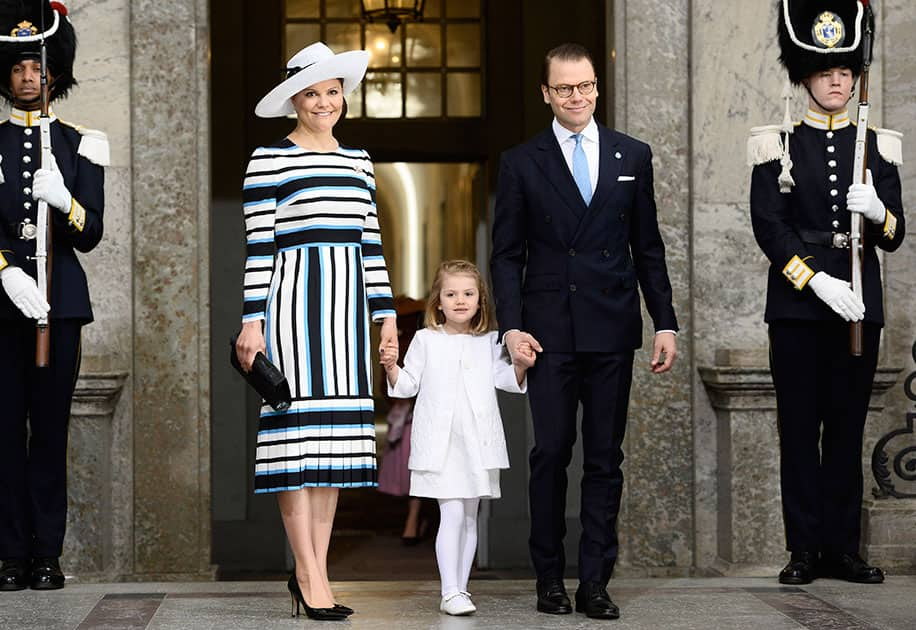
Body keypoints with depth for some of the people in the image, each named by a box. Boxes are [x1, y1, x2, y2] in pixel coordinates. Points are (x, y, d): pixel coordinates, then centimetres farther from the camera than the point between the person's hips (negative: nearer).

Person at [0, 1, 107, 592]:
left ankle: (48, 555, 5)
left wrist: (64, 201, -17)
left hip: (61, 297, 0)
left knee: (51, 428, 0)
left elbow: (90, 234, 4)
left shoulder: (79, 145, 9)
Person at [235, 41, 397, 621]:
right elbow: (258, 246, -5)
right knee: (299, 427, -7)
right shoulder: (270, 160, -2)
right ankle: (309, 575, -2)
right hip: (293, 293, -6)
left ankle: (315, 571, 11)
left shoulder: (358, 160, 15)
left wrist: (386, 313, 12)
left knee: (336, 438, 5)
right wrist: (252, 321, -10)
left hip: (345, 302, 6)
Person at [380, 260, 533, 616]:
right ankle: (450, 592, -11)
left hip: (478, 442, 4)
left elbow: (505, 379, 11)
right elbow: (408, 384, 6)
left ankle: (460, 587, 19)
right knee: (451, 514, -12)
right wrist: (391, 367, -12)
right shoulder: (426, 340, 4)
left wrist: (521, 365, -8)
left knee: (470, 517, 10)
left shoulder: (488, 342, 10)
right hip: (440, 444, -3)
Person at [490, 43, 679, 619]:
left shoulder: (632, 156, 9)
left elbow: (648, 247, 10)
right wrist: (511, 326, -8)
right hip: (549, 329, -1)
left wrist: (666, 323, 5)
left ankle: (595, 581, 8)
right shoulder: (521, 163, 4)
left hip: (613, 329, 2)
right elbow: (507, 254, 4)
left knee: (605, 458, 4)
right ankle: (550, 577, 11)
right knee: (551, 453, 0)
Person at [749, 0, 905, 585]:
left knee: (848, 426, 6)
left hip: (858, 305, 2)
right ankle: (805, 548, 7)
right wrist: (820, 283, -16)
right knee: (800, 427, 1)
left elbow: (895, 236, 7)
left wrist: (877, 211, -16)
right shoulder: (777, 147, 2)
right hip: (797, 306, -2)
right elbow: (769, 228, -6)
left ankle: (844, 546, 13)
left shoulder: (878, 148, 10)